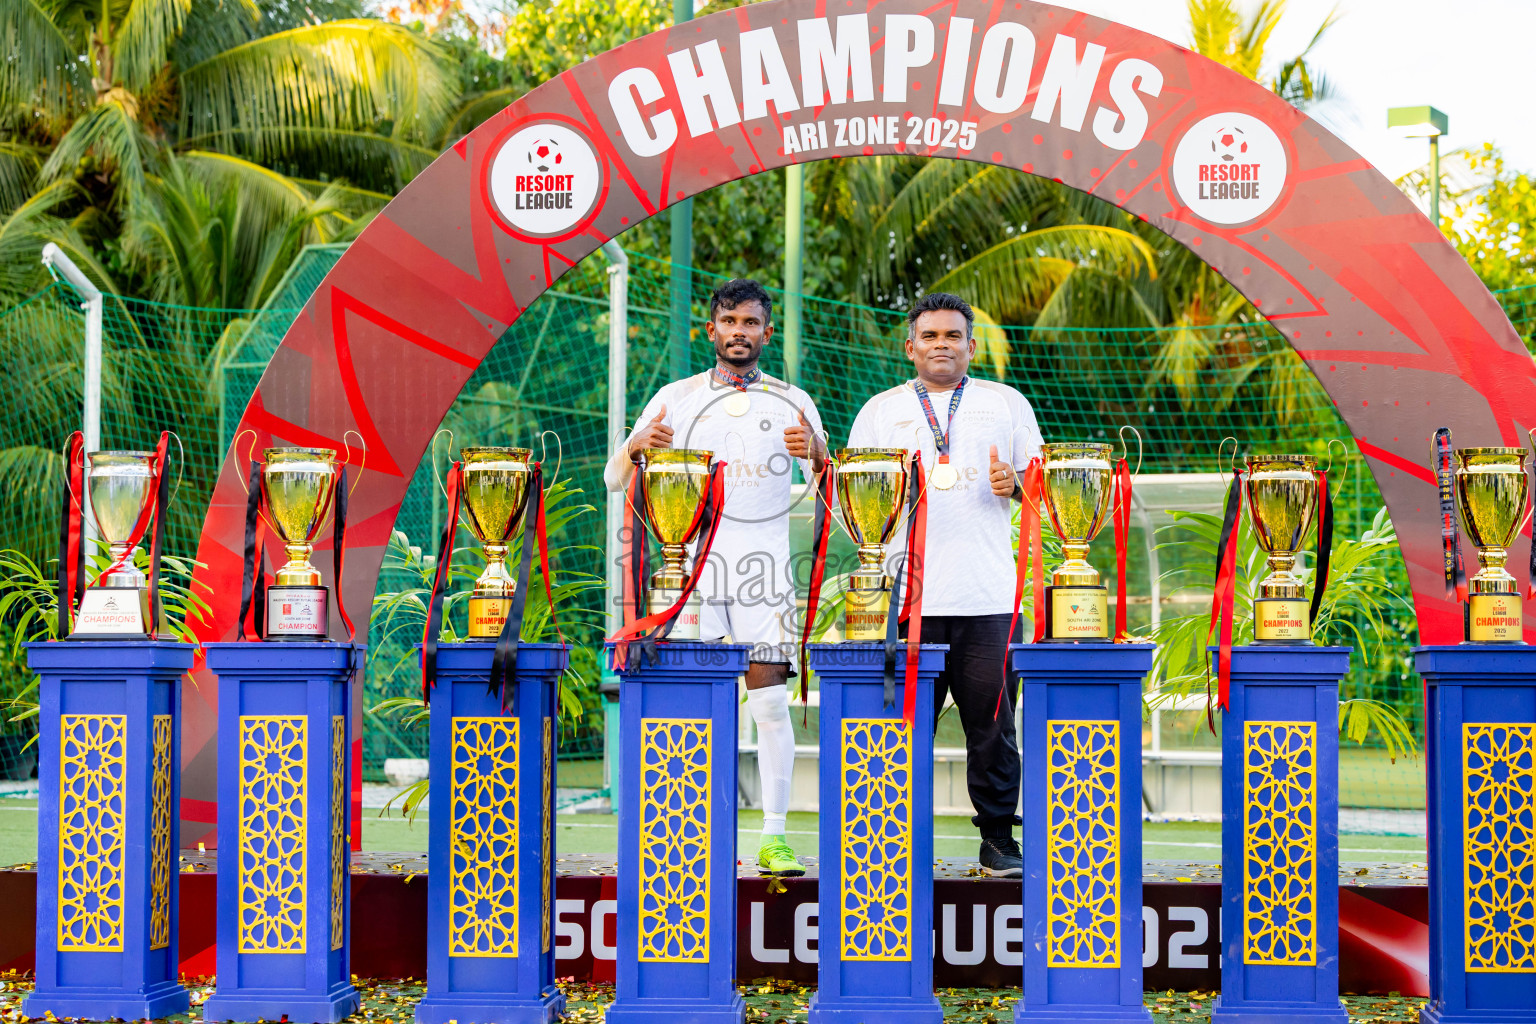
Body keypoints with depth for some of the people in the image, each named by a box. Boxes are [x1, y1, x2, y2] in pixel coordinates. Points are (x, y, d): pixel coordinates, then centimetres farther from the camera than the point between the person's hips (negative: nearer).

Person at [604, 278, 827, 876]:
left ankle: (774, 837, -2)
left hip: (764, 564, 0)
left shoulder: (793, 403, 10)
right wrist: (637, 447, -13)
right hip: (692, 562, 0)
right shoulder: (677, 398, 10)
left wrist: (817, 456, -14)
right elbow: (615, 480, 9)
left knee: (771, 701, -6)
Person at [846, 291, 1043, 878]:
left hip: (989, 597, 0)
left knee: (993, 728, 0)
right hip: (907, 596, 0)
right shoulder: (881, 410, 15)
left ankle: (998, 841, 9)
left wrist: (1014, 484, -6)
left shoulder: (1006, 404, 15)